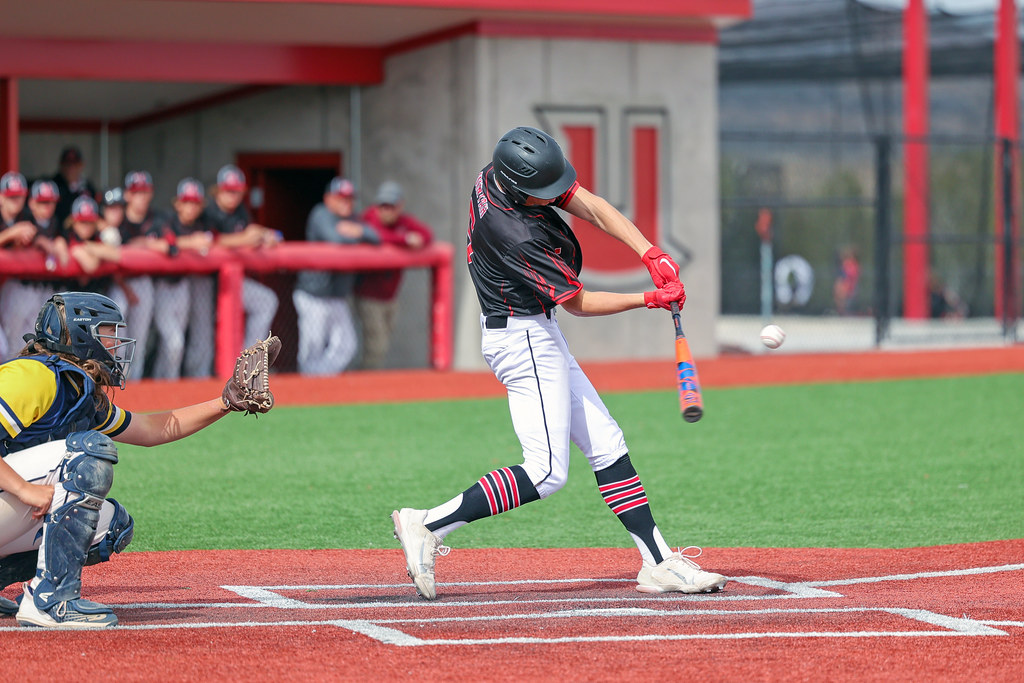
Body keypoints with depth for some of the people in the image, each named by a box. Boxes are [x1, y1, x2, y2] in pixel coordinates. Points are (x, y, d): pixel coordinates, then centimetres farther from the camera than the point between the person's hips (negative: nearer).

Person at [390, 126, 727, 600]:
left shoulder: (499, 174, -6)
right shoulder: (516, 235, -30)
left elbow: (593, 208, -7)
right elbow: (578, 303, -18)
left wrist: (652, 256, -17)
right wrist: (650, 299, -13)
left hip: (537, 335, 10)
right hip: (525, 341, -10)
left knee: (606, 447, 8)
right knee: (547, 473, -12)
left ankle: (658, 563, 9)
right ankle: (427, 525, -10)